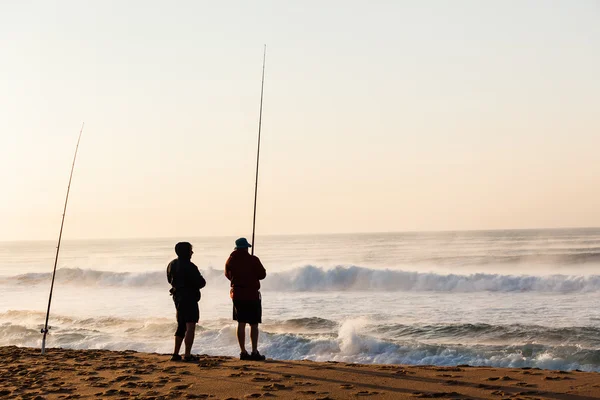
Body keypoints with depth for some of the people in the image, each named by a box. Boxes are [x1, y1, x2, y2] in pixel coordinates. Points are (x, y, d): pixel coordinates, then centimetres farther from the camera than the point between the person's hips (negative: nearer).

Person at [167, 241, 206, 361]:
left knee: (181, 326, 17)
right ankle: (187, 355, -9)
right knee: (190, 326, -6)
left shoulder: (172, 264, 9)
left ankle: (175, 354, 18)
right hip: (189, 298, -9)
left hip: (177, 297, 9)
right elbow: (200, 282, -19)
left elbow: (170, 280, 20)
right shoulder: (188, 266, -18)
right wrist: (203, 282, 3)